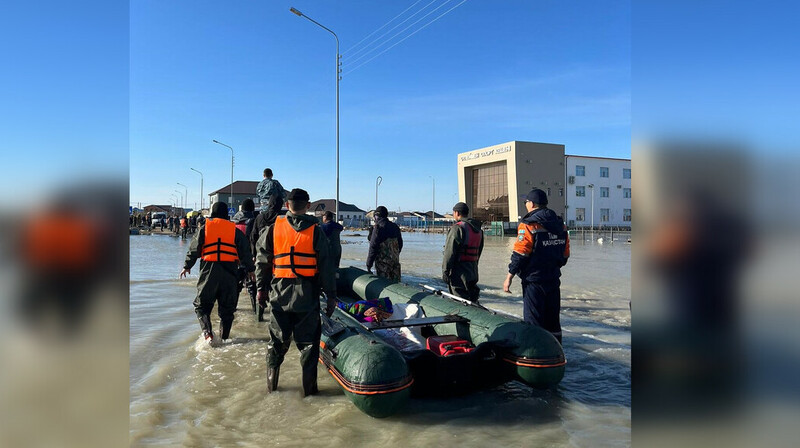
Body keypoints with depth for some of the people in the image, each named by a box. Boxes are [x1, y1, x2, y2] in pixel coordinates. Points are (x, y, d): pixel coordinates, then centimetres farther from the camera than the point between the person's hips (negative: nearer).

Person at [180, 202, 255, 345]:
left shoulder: (205, 228, 5)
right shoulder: (234, 230, 7)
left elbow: (194, 250, 6)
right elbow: (245, 251, 7)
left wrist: (187, 266, 18)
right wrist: (250, 269, 15)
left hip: (209, 270, -1)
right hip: (229, 271, 1)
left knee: (202, 304, 10)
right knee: (227, 307, 11)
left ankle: (207, 332, -10)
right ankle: (224, 337, 14)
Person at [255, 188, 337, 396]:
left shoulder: (274, 228, 1)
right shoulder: (315, 230, -4)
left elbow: (262, 260, 5)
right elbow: (325, 265, -5)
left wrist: (261, 288, 14)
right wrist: (331, 294, 0)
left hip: (279, 293, 2)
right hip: (307, 294, -2)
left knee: (277, 340, 15)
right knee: (308, 341, 7)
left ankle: (271, 384, 22)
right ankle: (309, 388, 10)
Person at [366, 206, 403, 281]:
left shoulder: (378, 227, -12)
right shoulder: (395, 227, 10)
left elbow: (373, 247, -14)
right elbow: (400, 244, 17)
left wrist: (369, 264, -9)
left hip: (383, 261, -7)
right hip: (395, 260, 7)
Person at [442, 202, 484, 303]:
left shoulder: (457, 228, -14)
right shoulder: (478, 229, 13)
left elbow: (450, 252, -17)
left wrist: (445, 271, -13)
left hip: (459, 274, -8)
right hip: (473, 272, 9)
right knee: (472, 301, 15)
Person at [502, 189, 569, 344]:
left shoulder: (528, 225, -14)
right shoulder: (560, 224, 9)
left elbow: (519, 254, -17)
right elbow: (565, 254, 14)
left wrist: (509, 277, -10)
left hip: (533, 280, -7)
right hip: (554, 280, 7)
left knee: (534, 322, 0)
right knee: (553, 321, 17)